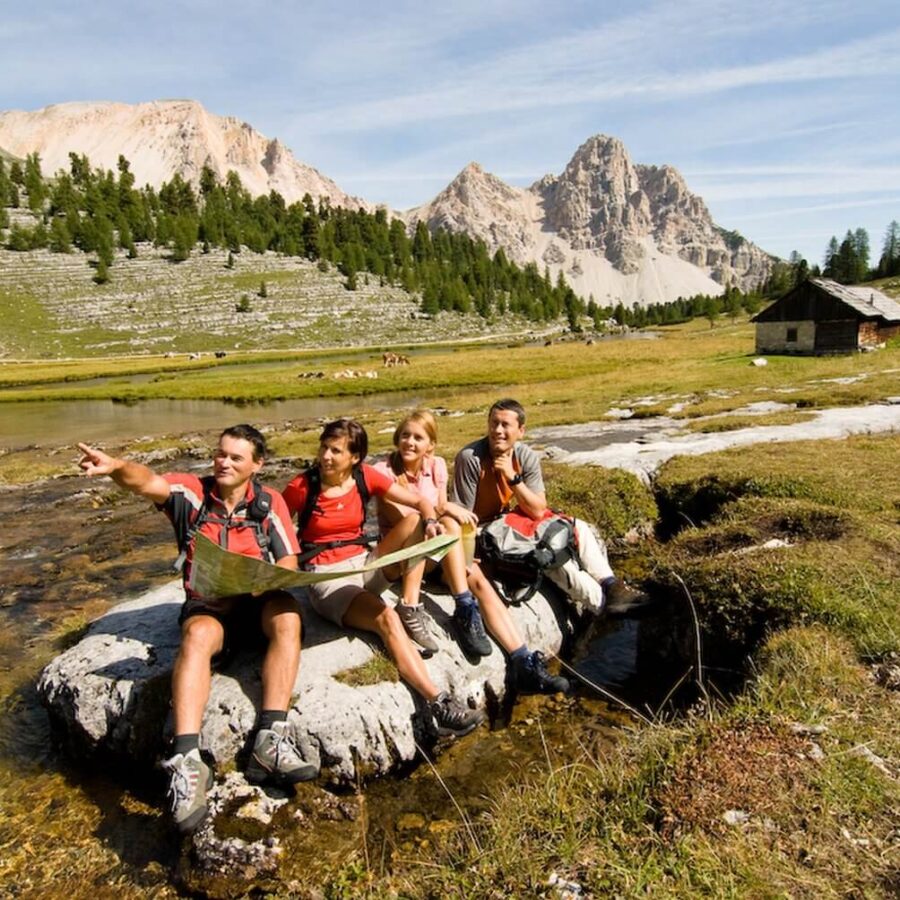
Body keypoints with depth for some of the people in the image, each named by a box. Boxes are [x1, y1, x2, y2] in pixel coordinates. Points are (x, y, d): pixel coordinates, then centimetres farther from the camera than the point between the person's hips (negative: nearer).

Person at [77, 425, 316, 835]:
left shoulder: (270, 502, 0)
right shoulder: (192, 491, -1)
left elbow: (289, 564, -3)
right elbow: (147, 481, -23)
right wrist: (115, 466, -45)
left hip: (258, 598, 1)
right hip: (207, 605, 0)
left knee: (287, 616, -32)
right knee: (197, 636, -34)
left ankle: (270, 741, -36)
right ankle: (187, 762, -39)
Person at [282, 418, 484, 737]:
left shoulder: (366, 477, -1)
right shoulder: (302, 487, -8)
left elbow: (421, 502, 0)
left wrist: (430, 521, -22)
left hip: (363, 563, 5)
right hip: (325, 577, -5)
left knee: (415, 520, -14)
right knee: (386, 617, -31)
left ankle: (411, 612, -18)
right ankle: (439, 705, -34)